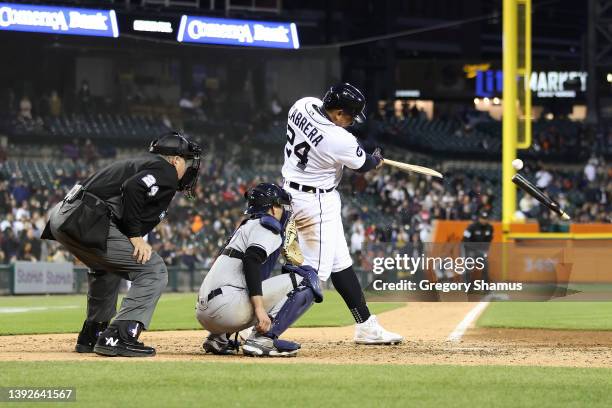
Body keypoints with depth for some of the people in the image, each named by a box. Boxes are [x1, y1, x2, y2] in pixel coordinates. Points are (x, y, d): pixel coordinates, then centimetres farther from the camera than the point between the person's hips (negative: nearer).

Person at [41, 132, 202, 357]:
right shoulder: (166, 171, 2)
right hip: (87, 222, -10)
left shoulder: (141, 164, 31)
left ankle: (91, 337, 38)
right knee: (153, 270, -5)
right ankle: (118, 337, -13)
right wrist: (135, 235, -12)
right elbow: (133, 188, -17)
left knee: (106, 266, 35)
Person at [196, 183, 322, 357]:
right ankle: (262, 338, -18)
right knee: (306, 278, -7)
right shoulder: (265, 225, 2)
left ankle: (219, 337, 16)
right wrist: (259, 308, -24)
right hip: (227, 306, -9)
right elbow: (251, 261, -16)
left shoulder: (245, 227, 30)